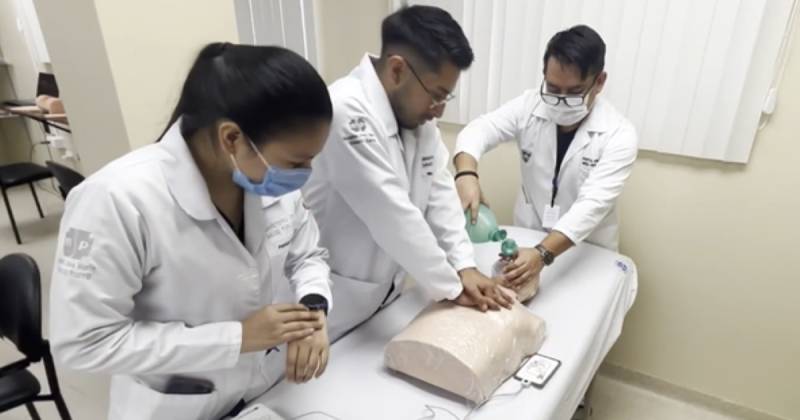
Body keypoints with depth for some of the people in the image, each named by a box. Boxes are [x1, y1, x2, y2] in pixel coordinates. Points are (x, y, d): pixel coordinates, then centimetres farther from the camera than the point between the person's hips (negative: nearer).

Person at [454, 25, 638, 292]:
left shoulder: (619, 134, -21)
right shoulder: (529, 105, -11)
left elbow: (593, 204, -30)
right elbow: (478, 130, -18)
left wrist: (543, 254, -45)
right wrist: (466, 174, -41)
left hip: (586, 254, -2)